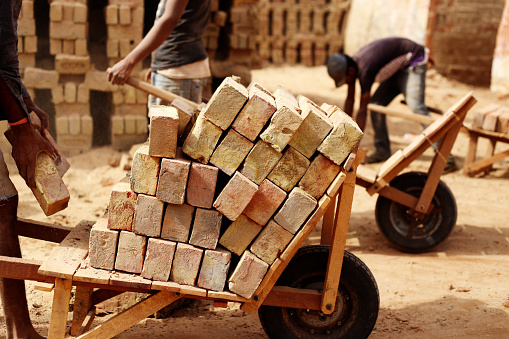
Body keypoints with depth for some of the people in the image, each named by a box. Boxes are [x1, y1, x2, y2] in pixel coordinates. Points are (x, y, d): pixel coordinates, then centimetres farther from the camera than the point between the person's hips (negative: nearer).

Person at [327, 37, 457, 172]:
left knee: (416, 106, -25)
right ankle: (382, 152, 9)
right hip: (397, 69, 9)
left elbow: (362, 111, -30)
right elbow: (350, 100, 5)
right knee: (375, 104, 0)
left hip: (412, 64, -9)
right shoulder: (351, 64, -7)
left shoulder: (365, 69, -33)